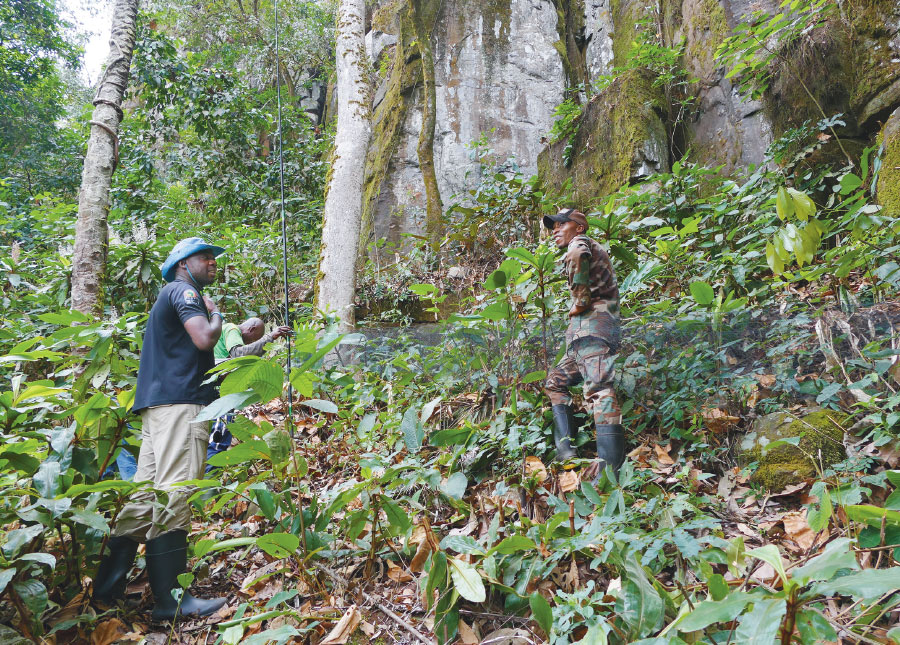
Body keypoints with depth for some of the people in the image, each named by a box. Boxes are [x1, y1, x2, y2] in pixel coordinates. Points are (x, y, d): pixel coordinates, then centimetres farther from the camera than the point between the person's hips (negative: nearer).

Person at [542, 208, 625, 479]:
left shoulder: (580, 242, 1)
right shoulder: (592, 251, 30)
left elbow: (577, 254, -27)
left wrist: (581, 300, -19)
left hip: (592, 326, -10)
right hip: (585, 334, 10)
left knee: (598, 390, -22)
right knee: (555, 381, 17)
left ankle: (610, 468, -32)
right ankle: (566, 449, 8)